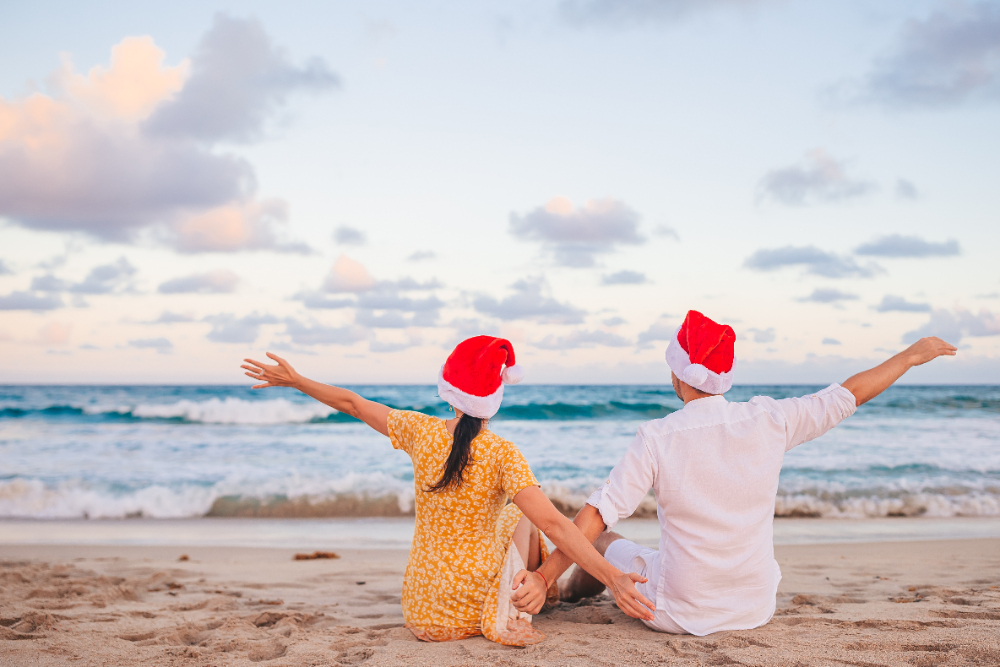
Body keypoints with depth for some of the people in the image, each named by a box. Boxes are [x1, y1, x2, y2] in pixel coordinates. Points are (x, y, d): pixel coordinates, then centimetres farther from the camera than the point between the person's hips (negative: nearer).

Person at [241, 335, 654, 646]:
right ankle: (510, 614, 11)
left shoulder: (421, 432, -7)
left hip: (420, 615, 5)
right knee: (520, 517, 23)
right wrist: (613, 577, -25)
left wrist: (292, 379, 19)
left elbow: (353, 404, 6)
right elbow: (553, 524, -25)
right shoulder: (503, 455, -16)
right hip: (473, 609, -5)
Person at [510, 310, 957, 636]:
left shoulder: (657, 438, -17)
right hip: (755, 610, 3)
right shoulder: (769, 420, -9)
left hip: (678, 616, -3)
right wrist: (911, 355, 19)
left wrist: (544, 577, -16)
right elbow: (850, 394, 4)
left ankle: (574, 593, 51)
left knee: (604, 539, 23)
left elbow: (597, 515, -20)